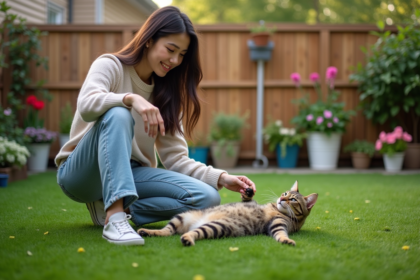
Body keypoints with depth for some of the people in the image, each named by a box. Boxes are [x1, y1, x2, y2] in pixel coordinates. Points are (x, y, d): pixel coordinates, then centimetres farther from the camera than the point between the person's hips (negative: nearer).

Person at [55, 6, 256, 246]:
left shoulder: (166, 93, 8)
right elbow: (87, 105, -29)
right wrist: (131, 99, -46)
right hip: (81, 173, -5)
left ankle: (115, 209, -15)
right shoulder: (110, 65, -7)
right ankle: (115, 218, -44)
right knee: (117, 114, -35)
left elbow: (175, 157, 1)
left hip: (129, 175, 5)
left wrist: (221, 178, -13)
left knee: (207, 198, -18)